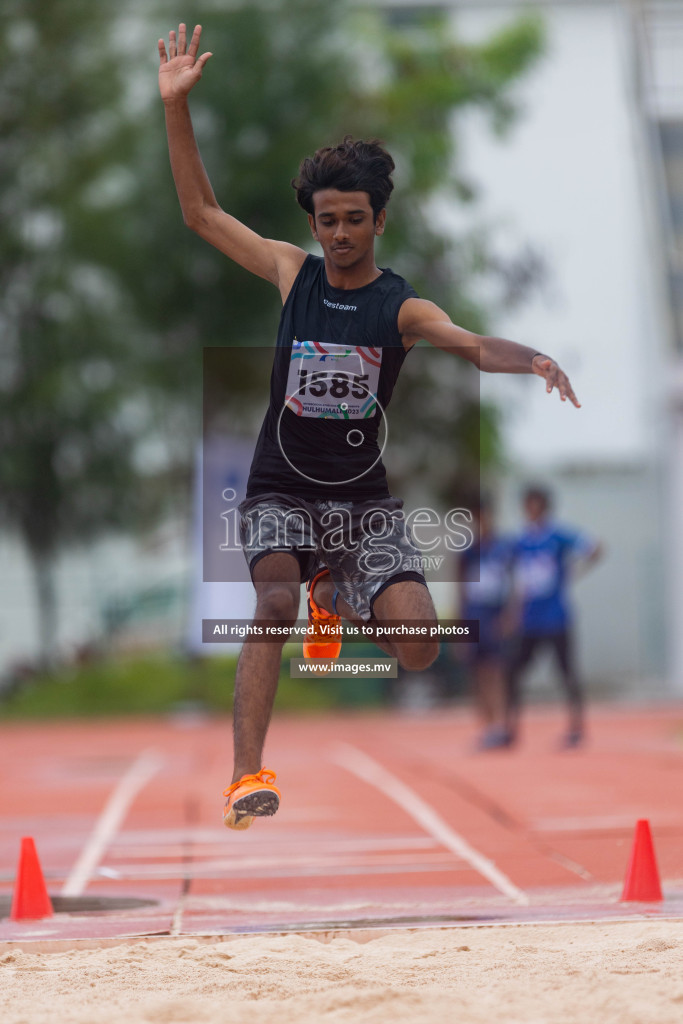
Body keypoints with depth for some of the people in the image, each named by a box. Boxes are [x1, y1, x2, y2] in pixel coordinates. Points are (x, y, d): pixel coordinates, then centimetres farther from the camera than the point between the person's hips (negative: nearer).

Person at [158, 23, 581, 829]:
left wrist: (533, 359, -47)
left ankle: (337, 599, 22)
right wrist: (176, 106, -6)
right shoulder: (293, 272, 0)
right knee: (275, 601, -30)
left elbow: (476, 346, -24)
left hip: (363, 497, 0)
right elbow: (201, 213, 2)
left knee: (418, 645, -13)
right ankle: (248, 774, -32)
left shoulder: (402, 308, -7)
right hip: (281, 492, 0)